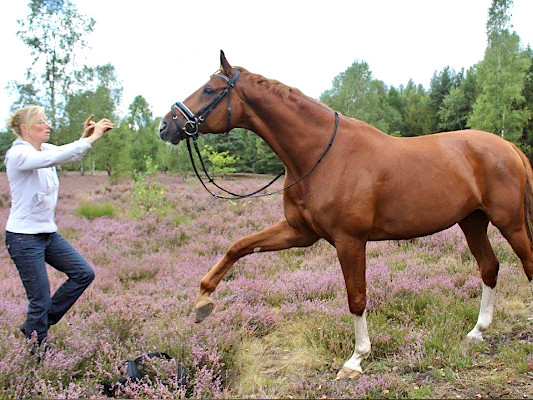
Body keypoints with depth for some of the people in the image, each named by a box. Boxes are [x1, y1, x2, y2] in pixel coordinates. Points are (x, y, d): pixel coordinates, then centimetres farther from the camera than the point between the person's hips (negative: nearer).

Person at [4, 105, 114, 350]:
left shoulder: (44, 149, 10)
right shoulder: (18, 154, -17)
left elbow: (71, 154, -3)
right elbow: (56, 158, -33)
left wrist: (86, 136, -22)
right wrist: (90, 138, -34)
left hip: (48, 233, 9)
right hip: (24, 237, -9)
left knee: (84, 273, 8)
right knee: (40, 300, -1)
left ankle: (34, 325, 19)